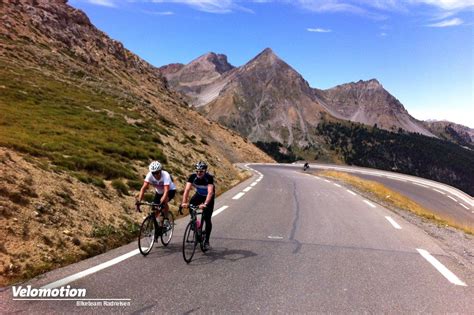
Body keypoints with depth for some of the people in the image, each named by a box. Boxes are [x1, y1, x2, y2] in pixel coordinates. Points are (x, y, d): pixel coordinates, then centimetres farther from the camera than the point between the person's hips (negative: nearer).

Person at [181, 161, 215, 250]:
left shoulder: (209, 177, -33)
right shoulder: (192, 177, -24)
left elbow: (210, 192, -43)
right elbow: (187, 189, -32)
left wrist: (205, 204, -57)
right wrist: (184, 202, -46)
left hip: (209, 197, -3)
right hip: (199, 194, 3)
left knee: (207, 219, -10)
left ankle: (206, 241, 1)